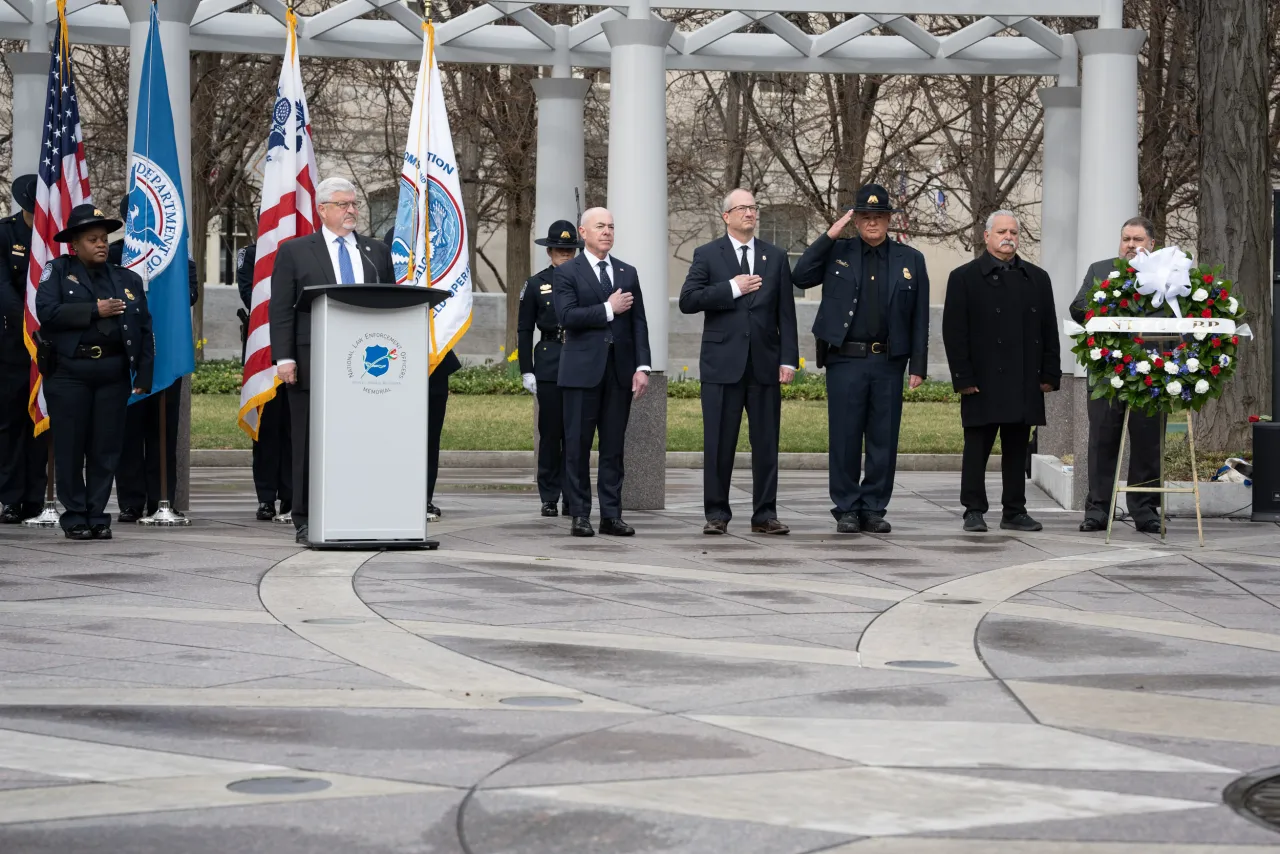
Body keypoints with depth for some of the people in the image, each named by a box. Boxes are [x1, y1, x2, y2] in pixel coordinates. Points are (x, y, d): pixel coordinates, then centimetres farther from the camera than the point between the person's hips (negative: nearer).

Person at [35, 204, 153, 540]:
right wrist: (95, 310, -11)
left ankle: (97, 515, 11)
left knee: (106, 448, 3)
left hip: (113, 374, 3)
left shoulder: (127, 279, 13)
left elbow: (144, 330, 10)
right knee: (70, 447, 1)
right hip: (69, 373, -2)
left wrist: (143, 377, 1)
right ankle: (75, 516, 9)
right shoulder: (58, 271, 4)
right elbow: (46, 311, -12)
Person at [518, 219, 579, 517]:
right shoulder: (536, 285, 6)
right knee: (550, 431, 1)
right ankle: (549, 498, 7)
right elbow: (524, 331, 6)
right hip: (549, 366, -1)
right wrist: (527, 370, 0)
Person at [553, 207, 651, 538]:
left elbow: (638, 322, 8)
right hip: (582, 371, -3)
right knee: (577, 446, 0)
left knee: (614, 447, 4)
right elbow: (567, 316, -12)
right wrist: (608, 309, -10)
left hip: (620, 371, 3)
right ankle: (580, 515, 5)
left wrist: (642, 366, -1)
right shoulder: (567, 273, 2)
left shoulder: (628, 273, 14)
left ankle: (612, 515, 7)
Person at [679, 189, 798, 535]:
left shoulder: (776, 257, 12)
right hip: (722, 363, -2)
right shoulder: (707, 255, 5)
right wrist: (731, 289, -12)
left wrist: (789, 359, 0)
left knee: (766, 443, 3)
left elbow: (785, 313, 8)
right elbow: (688, 301, -6)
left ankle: (765, 515, 8)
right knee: (719, 443, 0)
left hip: (764, 364, 2)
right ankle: (717, 514, 7)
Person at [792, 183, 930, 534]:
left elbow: (920, 318, 7)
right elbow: (800, 277, -6)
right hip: (845, 361, -1)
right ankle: (846, 510, 9)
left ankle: (874, 509, 13)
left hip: (889, 363, 1)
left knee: (883, 440, 5)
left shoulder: (911, 260, 8)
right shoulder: (837, 253, 7)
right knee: (845, 438, 2)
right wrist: (829, 236, -8)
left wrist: (918, 366, 1)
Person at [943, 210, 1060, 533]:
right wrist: (963, 378, -10)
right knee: (977, 449, 0)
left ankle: (1015, 512, 13)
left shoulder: (1037, 278, 14)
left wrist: (1049, 374, 5)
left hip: (1024, 383, 4)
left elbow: (1049, 331, 14)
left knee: (1017, 449, 8)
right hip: (983, 382, -4)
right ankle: (974, 511, 6)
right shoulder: (964, 278, 2)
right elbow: (954, 332, -3)